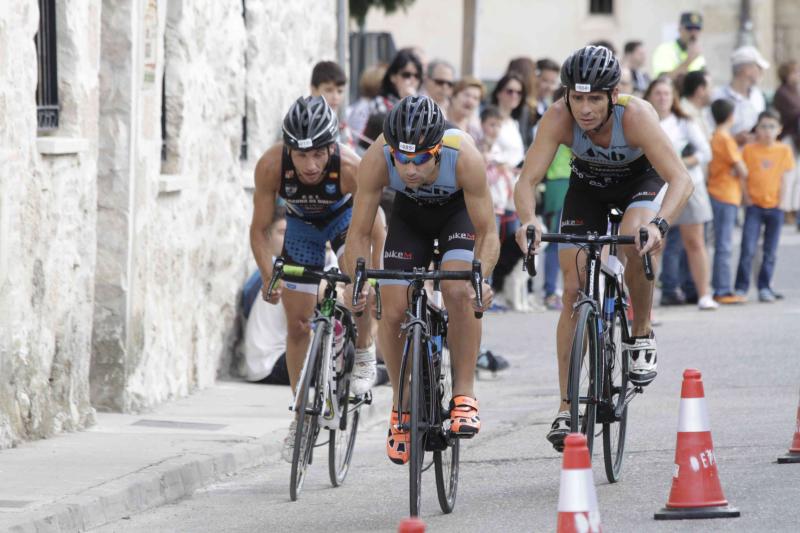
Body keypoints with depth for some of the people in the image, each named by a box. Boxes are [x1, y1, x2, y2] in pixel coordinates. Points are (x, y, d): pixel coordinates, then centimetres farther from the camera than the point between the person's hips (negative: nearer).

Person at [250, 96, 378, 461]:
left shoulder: (350, 167, -39)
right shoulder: (271, 166, -35)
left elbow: (371, 226, -29)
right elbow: (259, 229, -24)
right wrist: (269, 277, -34)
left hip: (345, 215, -2)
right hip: (302, 223, 2)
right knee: (298, 324, 2)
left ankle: (363, 352, -2)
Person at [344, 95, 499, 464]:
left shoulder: (464, 157, -39)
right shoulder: (376, 160, -35)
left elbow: (487, 232, -31)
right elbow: (359, 232, -26)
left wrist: (482, 278, -48)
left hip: (458, 209, -2)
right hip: (409, 213, 2)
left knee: (458, 292, -27)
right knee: (393, 310, -11)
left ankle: (464, 394, -13)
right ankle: (402, 404, 10)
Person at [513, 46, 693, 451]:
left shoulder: (635, 115, -37)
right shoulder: (559, 118, -32)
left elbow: (681, 180, -41)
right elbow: (527, 180, -34)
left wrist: (660, 224, -59)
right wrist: (528, 220, -55)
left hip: (641, 179, -2)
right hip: (588, 183, 2)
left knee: (635, 243, -34)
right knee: (573, 290, -6)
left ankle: (641, 335, -8)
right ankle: (566, 407, 0)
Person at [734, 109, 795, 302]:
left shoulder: (784, 150, 2)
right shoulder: (749, 149, -1)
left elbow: (785, 177, 3)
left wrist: (782, 201, -2)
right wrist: (747, 198, -7)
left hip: (775, 206, 2)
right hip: (754, 206, -2)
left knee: (771, 252, 7)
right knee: (748, 249, -10)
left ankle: (764, 287, 16)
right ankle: (741, 287, -4)